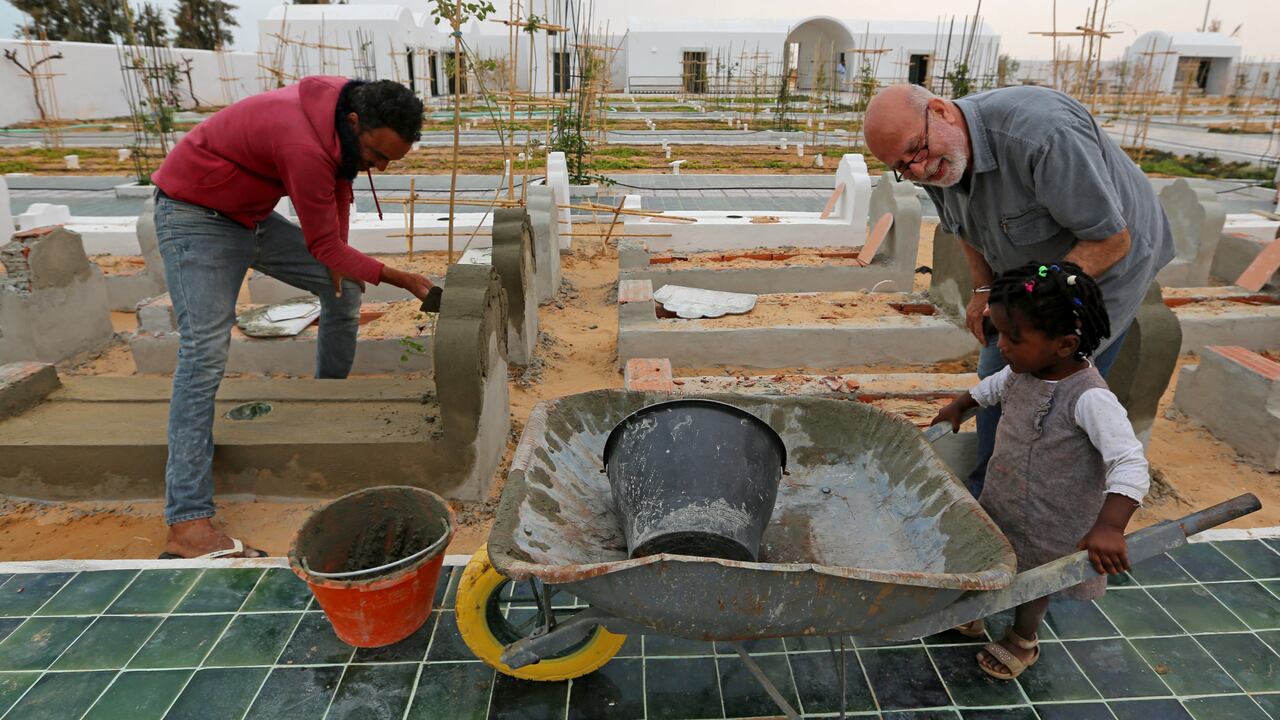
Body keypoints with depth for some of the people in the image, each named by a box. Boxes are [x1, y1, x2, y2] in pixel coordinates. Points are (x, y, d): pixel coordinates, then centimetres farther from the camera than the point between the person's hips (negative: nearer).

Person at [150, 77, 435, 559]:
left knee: (345, 288, 10)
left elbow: (340, 183, 10)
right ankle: (187, 524, -22)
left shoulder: (351, 113, -9)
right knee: (205, 353, -20)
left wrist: (339, 258, 6)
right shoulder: (305, 146, -36)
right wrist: (402, 280, -21)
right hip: (196, 213, -9)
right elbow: (324, 245, -25)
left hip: (252, 213, 9)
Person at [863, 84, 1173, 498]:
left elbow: (1112, 239, -29)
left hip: (1106, 266, -7)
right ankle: (985, 498, 26)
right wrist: (984, 288, -1)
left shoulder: (1041, 134, -37)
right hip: (1031, 274, 8)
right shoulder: (931, 167, -12)